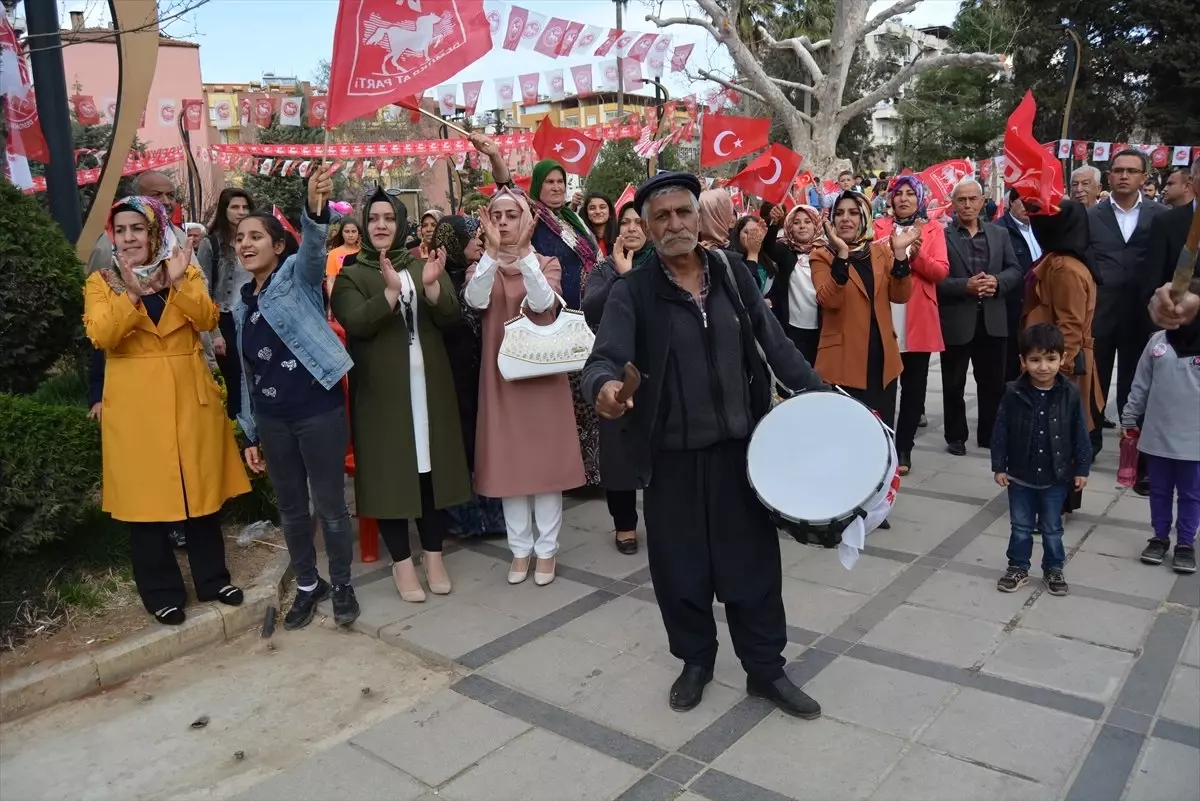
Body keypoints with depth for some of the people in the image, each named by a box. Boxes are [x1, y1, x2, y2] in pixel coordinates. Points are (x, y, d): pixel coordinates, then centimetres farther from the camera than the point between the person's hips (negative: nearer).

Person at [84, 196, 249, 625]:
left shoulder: (185, 272, 7)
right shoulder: (100, 281, 3)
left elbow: (208, 319, -8)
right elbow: (100, 335, -14)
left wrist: (179, 284, -23)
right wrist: (131, 292, -27)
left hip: (190, 396, 1)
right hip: (134, 404, -1)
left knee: (202, 491, 8)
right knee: (146, 498, 3)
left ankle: (212, 577, 23)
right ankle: (162, 592, 15)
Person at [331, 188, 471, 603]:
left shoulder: (425, 266, 12)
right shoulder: (350, 276, 3)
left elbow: (451, 318, -2)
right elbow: (356, 323, -16)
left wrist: (431, 287, -20)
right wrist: (391, 291, -30)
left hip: (429, 386, 3)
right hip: (382, 391, -2)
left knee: (432, 467, 6)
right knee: (390, 471, 0)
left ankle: (434, 554, 18)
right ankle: (402, 561, 12)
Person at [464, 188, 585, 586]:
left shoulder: (547, 263, 3)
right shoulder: (481, 267, 7)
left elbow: (543, 303, -19)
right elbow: (475, 301, -17)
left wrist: (523, 253, -27)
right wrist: (493, 251, -26)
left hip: (542, 371, -1)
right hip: (500, 375, 2)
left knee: (546, 460, 3)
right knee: (509, 463, 6)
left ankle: (546, 550, 16)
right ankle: (521, 549, 19)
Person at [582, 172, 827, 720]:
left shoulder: (732, 272, 4)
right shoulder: (632, 291, -6)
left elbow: (775, 343, 6)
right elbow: (606, 356, -19)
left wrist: (820, 396, -1)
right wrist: (604, 385, -42)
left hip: (738, 444, 2)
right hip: (670, 454, -2)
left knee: (753, 560, 10)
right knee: (680, 565, 11)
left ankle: (766, 669, 28)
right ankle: (695, 660, 34)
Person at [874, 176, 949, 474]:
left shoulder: (933, 229, 8)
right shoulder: (880, 227, 10)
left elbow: (941, 271, -3)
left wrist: (917, 255, -19)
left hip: (918, 320, 0)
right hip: (884, 318, 0)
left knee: (913, 387, 3)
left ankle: (903, 449, 10)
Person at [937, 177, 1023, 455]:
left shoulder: (999, 234, 11)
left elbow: (1015, 270, 8)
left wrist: (997, 282, -12)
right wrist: (965, 286, -21)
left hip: (992, 320, 4)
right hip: (955, 321, -4)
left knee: (993, 383, 10)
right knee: (954, 385, 7)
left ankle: (990, 434, 23)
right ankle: (955, 437, 19)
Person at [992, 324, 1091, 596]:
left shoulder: (1070, 394, -10)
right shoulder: (1013, 394, -12)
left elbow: (1080, 434, -3)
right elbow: (1001, 432, -6)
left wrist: (1082, 469, -1)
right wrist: (999, 467, -5)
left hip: (1056, 477, 0)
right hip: (1020, 475, 0)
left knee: (1052, 528, 15)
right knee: (1021, 527, 14)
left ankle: (1054, 569, 31)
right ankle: (1018, 568, 28)